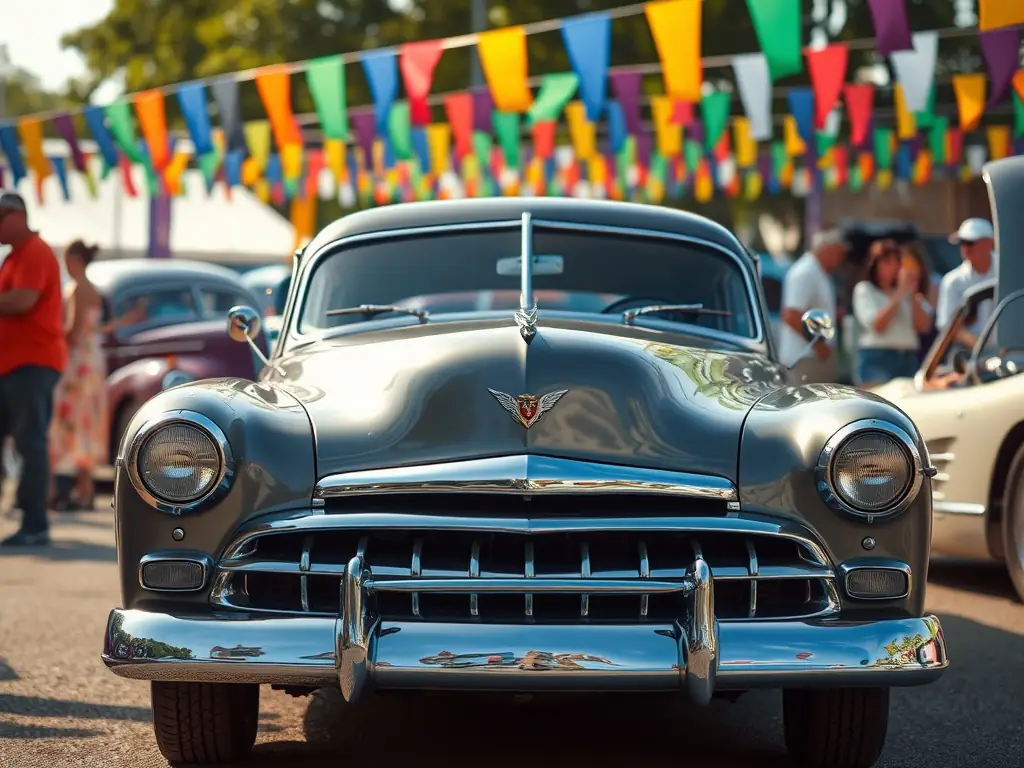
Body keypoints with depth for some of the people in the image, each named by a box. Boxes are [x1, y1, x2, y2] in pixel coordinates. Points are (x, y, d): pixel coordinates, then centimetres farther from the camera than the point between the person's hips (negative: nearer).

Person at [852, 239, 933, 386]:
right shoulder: (864, 290, 3)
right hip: (877, 358, -5)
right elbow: (877, 326, -12)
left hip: (909, 358, 5)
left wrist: (913, 295, -5)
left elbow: (924, 326, 6)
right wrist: (899, 294, -11)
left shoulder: (905, 289, 15)